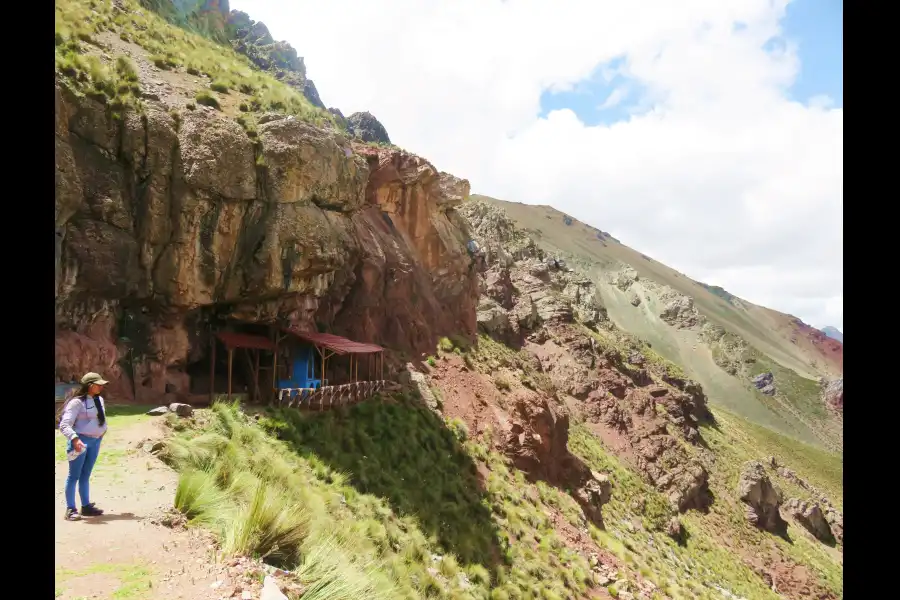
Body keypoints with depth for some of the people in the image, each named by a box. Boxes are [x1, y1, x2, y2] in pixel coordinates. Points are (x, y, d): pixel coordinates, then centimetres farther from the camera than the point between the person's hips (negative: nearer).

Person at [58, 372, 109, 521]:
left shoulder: (99, 400, 7)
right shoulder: (77, 402, -16)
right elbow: (64, 425, -21)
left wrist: (102, 430, 10)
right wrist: (74, 439, -34)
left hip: (95, 441, 7)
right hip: (80, 441, -7)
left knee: (85, 475, 15)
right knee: (74, 475, 2)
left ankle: (86, 506, 23)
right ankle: (70, 509, 9)